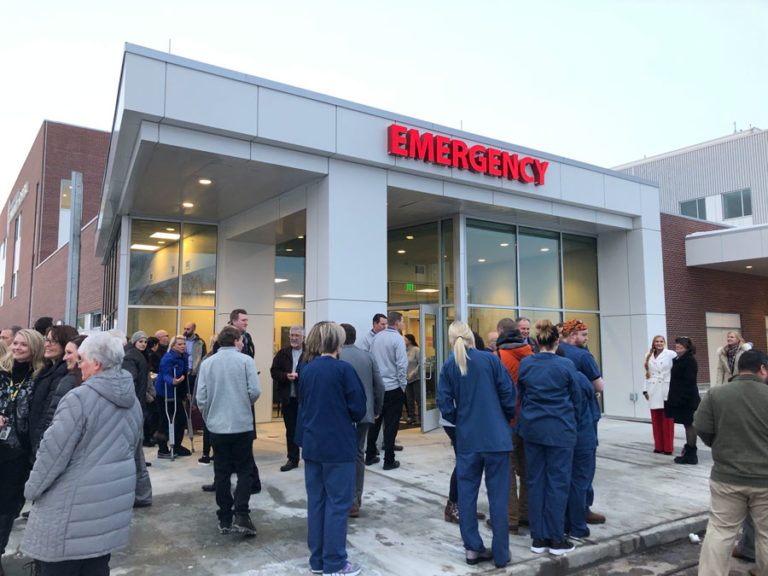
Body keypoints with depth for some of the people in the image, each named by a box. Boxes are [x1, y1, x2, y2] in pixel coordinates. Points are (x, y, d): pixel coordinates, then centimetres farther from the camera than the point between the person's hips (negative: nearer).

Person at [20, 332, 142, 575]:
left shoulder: (79, 398, -17)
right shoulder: (132, 400, 7)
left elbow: (53, 452, -14)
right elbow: (134, 446, 18)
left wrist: (32, 489, 0)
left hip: (76, 505, -7)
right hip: (115, 500, 7)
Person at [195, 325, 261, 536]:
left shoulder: (207, 363, 2)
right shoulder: (245, 360, -7)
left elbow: (201, 397, 0)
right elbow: (255, 391, -13)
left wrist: (208, 419, 14)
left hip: (217, 426, 3)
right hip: (242, 425, -3)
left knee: (222, 473, 12)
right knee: (245, 471, 9)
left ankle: (225, 520, 17)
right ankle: (241, 515, -3)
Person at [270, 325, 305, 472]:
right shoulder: (282, 353, 9)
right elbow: (274, 372, 5)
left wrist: (298, 375, -22)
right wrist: (286, 376, -12)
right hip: (288, 398, 4)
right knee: (290, 430, 12)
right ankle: (292, 459, 23)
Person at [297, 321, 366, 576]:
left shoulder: (306, 371, 4)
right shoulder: (344, 369, -14)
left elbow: (302, 405, 12)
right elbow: (358, 409, -12)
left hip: (312, 445, 6)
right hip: (338, 446, -6)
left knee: (316, 501, 14)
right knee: (337, 503, 4)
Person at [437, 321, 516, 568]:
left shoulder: (448, 367, 0)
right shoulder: (490, 359, -5)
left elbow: (445, 405, -2)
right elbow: (509, 394, -5)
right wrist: (507, 419, 12)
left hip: (467, 438, 2)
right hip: (496, 436, -1)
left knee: (466, 492, 12)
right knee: (498, 494, 6)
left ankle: (472, 548, 17)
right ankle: (500, 553, 13)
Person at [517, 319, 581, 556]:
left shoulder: (525, 364, -2)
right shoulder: (566, 365, -10)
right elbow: (576, 398, 1)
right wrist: (572, 420, 19)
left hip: (532, 428, 3)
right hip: (560, 430, -3)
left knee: (535, 481, 10)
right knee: (557, 482, 5)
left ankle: (538, 538, 17)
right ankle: (557, 539, 12)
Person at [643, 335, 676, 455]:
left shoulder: (671, 354, -2)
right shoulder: (648, 356, 12)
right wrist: (645, 390, 8)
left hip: (666, 391, -4)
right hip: (653, 392, 4)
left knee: (667, 420, 0)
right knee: (656, 420, 7)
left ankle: (668, 447, 8)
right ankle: (658, 446, 16)